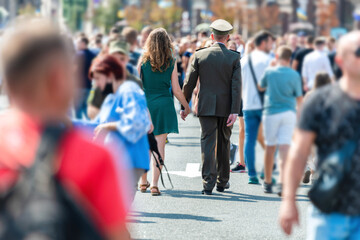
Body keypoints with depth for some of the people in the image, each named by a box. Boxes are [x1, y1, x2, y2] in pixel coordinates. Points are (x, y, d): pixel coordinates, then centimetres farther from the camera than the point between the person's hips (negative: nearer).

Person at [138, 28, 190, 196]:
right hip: (164, 105, -1)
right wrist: (186, 107, 14)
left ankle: (143, 182, 25)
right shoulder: (171, 62, -1)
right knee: (159, 145, 1)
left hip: (145, 104, 1)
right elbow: (176, 90, 1)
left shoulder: (143, 61, -2)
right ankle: (155, 184, -6)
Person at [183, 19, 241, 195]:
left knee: (208, 143, 0)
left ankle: (208, 183, -11)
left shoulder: (200, 55, -1)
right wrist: (234, 111, -11)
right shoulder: (234, 58, -3)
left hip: (206, 107, -1)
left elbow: (189, 82, 0)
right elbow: (236, 86, -9)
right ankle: (222, 182, 24)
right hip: (226, 107, 1)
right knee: (223, 144, 15)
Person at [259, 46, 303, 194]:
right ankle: (282, 182, -17)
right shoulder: (294, 75, -2)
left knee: (270, 147, 9)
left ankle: (268, 182, 19)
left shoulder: (270, 72, -3)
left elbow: (261, 86, 16)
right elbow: (299, 98, 4)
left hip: (271, 112, 0)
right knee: (285, 148, -5)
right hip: (289, 113, 0)